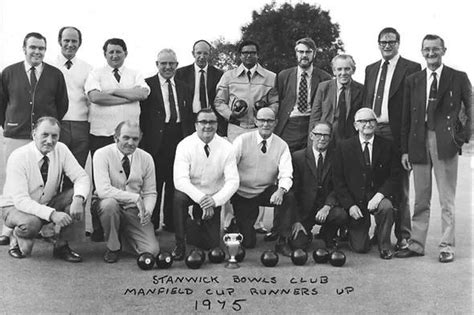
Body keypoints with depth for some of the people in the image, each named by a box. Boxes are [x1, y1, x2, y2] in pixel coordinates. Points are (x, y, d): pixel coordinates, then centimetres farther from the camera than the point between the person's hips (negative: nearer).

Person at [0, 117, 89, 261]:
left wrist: (78, 199, -37)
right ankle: (17, 239, 0)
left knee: (78, 196, -22)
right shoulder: (18, 157, -24)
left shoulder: (61, 149, -13)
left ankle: (61, 246, -8)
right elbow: (20, 200, -29)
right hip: (16, 207, -4)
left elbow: (82, 178, -14)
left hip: (48, 203, 5)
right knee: (30, 222, -38)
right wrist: (52, 214, -42)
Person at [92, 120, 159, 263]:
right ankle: (113, 247, -11)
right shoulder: (102, 154, -13)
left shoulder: (146, 158, -2)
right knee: (109, 203, -39)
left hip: (135, 211, 2)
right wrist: (135, 197, -31)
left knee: (152, 250, -17)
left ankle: (125, 235, 18)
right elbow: (103, 190, -26)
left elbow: (150, 192, 2)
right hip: (108, 207, -2)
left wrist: (147, 211, -19)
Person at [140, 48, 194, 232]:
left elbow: (189, 116, 16)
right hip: (156, 140, -4)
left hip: (179, 139, 4)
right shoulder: (147, 85, 3)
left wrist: (189, 138, 6)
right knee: (154, 184, -1)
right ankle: (151, 224, 9)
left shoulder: (183, 88, 18)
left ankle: (171, 222, 16)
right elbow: (142, 114, -1)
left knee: (175, 183, 6)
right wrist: (145, 137, -9)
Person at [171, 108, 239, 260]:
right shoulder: (185, 145, -16)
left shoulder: (226, 147, -11)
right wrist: (201, 199, -38)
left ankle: (195, 224, 32)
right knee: (179, 197, -36)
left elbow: (233, 181, -15)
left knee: (211, 243, -4)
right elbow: (180, 180, -25)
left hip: (213, 198, 2)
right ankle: (180, 245, -15)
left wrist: (215, 200, -31)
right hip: (190, 193, -1)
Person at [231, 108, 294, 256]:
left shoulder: (281, 145, -3)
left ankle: (282, 242, -15)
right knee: (247, 243, -7)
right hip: (242, 194, -2)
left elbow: (286, 175, -12)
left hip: (267, 192, 2)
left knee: (288, 197, -30)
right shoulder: (242, 141, -8)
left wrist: (280, 190, -35)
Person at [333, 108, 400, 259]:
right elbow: (338, 180, -3)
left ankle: (384, 245, -8)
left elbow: (394, 176, -3)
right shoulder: (343, 147, -1)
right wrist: (350, 205, -13)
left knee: (386, 207, -35)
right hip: (355, 200, 0)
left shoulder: (387, 146, 0)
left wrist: (379, 195, -20)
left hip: (378, 196, 1)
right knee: (360, 248, -6)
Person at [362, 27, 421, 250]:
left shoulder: (411, 68, 0)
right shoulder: (371, 69, 19)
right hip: (372, 131, 5)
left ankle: (402, 236, 9)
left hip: (396, 133, -5)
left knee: (399, 187, 0)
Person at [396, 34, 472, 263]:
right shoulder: (413, 81, 10)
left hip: (445, 143, -3)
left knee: (447, 199, 2)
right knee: (420, 199, 10)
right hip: (419, 143, 3)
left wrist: (464, 135, -3)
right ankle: (416, 244, 18)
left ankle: (446, 246, 12)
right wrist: (405, 149, 5)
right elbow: (406, 117, 9)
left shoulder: (459, 78, 3)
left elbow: (470, 108, 7)